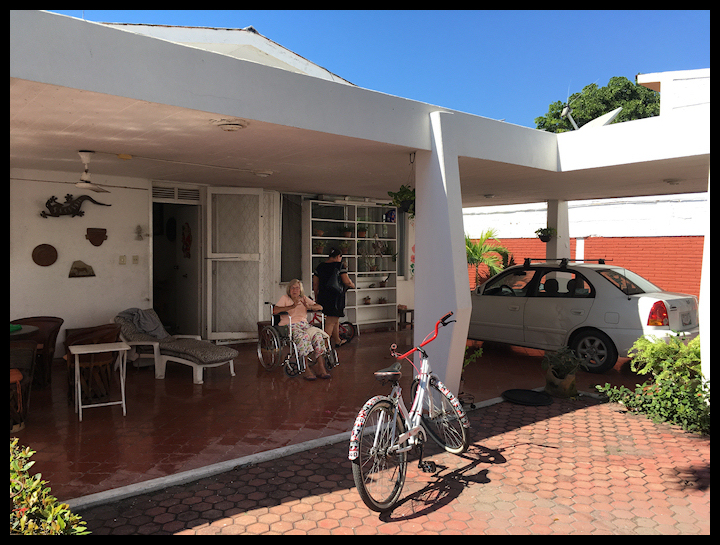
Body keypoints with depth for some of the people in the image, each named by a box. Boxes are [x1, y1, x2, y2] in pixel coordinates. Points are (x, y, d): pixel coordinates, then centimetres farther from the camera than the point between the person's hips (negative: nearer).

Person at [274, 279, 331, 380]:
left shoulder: (304, 298, 24)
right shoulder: (285, 298, 13)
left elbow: (320, 307, 16)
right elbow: (275, 310, -6)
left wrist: (309, 306, -5)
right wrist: (292, 306, -12)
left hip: (305, 325, 4)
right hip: (290, 326, -4)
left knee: (318, 335, -28)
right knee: (304, 337, -37)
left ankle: (321, 368, -33)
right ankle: (308, 369, -39)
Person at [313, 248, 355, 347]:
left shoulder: (320, 266, 11)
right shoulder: (340, 265, -6)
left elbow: (315, 283, 12)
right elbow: (346, 281, -12)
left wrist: (317, 296, 22)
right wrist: (352, 285, 9)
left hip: (323, 296, 7)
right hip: (335, 297, -7)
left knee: (335, 320, 22)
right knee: (331, 322, -4)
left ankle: (337, 340, 35)